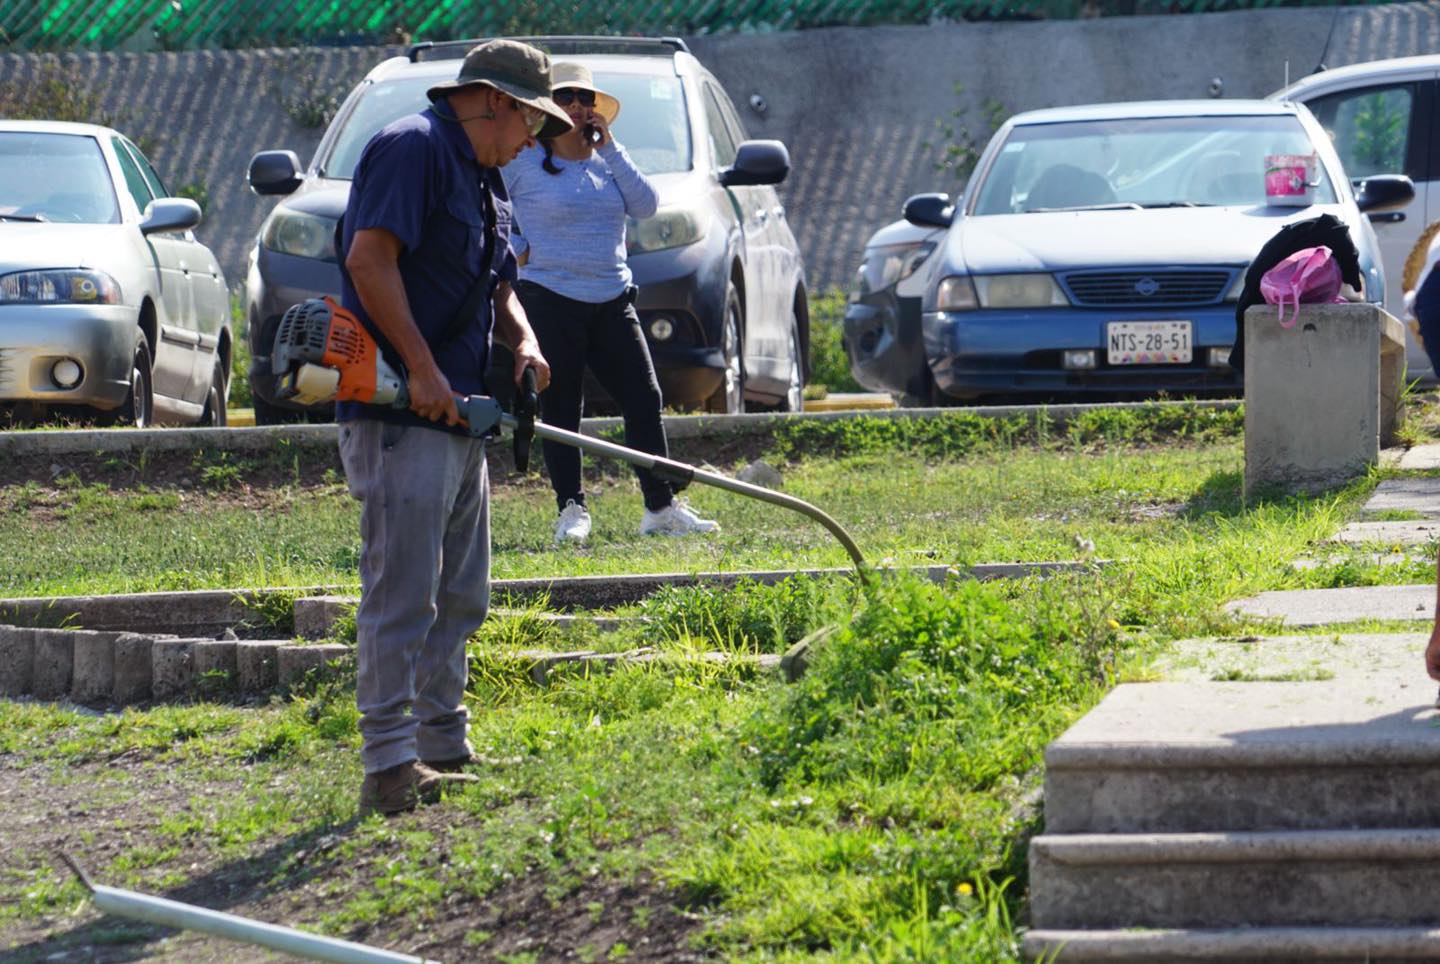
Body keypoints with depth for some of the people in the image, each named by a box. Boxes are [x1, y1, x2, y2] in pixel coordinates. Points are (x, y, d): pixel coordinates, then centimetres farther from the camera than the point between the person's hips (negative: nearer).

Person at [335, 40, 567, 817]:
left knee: (457, 598, 15)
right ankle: (390, 767, -13)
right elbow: (368, 257, -22)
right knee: (402, 591, -12)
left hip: (456, 415, 11)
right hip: (399, 413, -11)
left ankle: (444, 753, 22)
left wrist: (522, 339, 7)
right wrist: (422, 369, -23)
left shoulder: (481, 177, 22)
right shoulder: (413, 148, -10)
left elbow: (494, 286, 29)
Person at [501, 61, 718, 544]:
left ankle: (662, 507, 6)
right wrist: (518, 249, -6)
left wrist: (609, 146, -4)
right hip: (549, 300, -4)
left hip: (612, 301, 4)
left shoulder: (605, 159, 11)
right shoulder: (522, 160, -3)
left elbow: (645, 204, -1)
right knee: (560, 411, 0)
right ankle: (571, 510, 10)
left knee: (644, 399, 1)